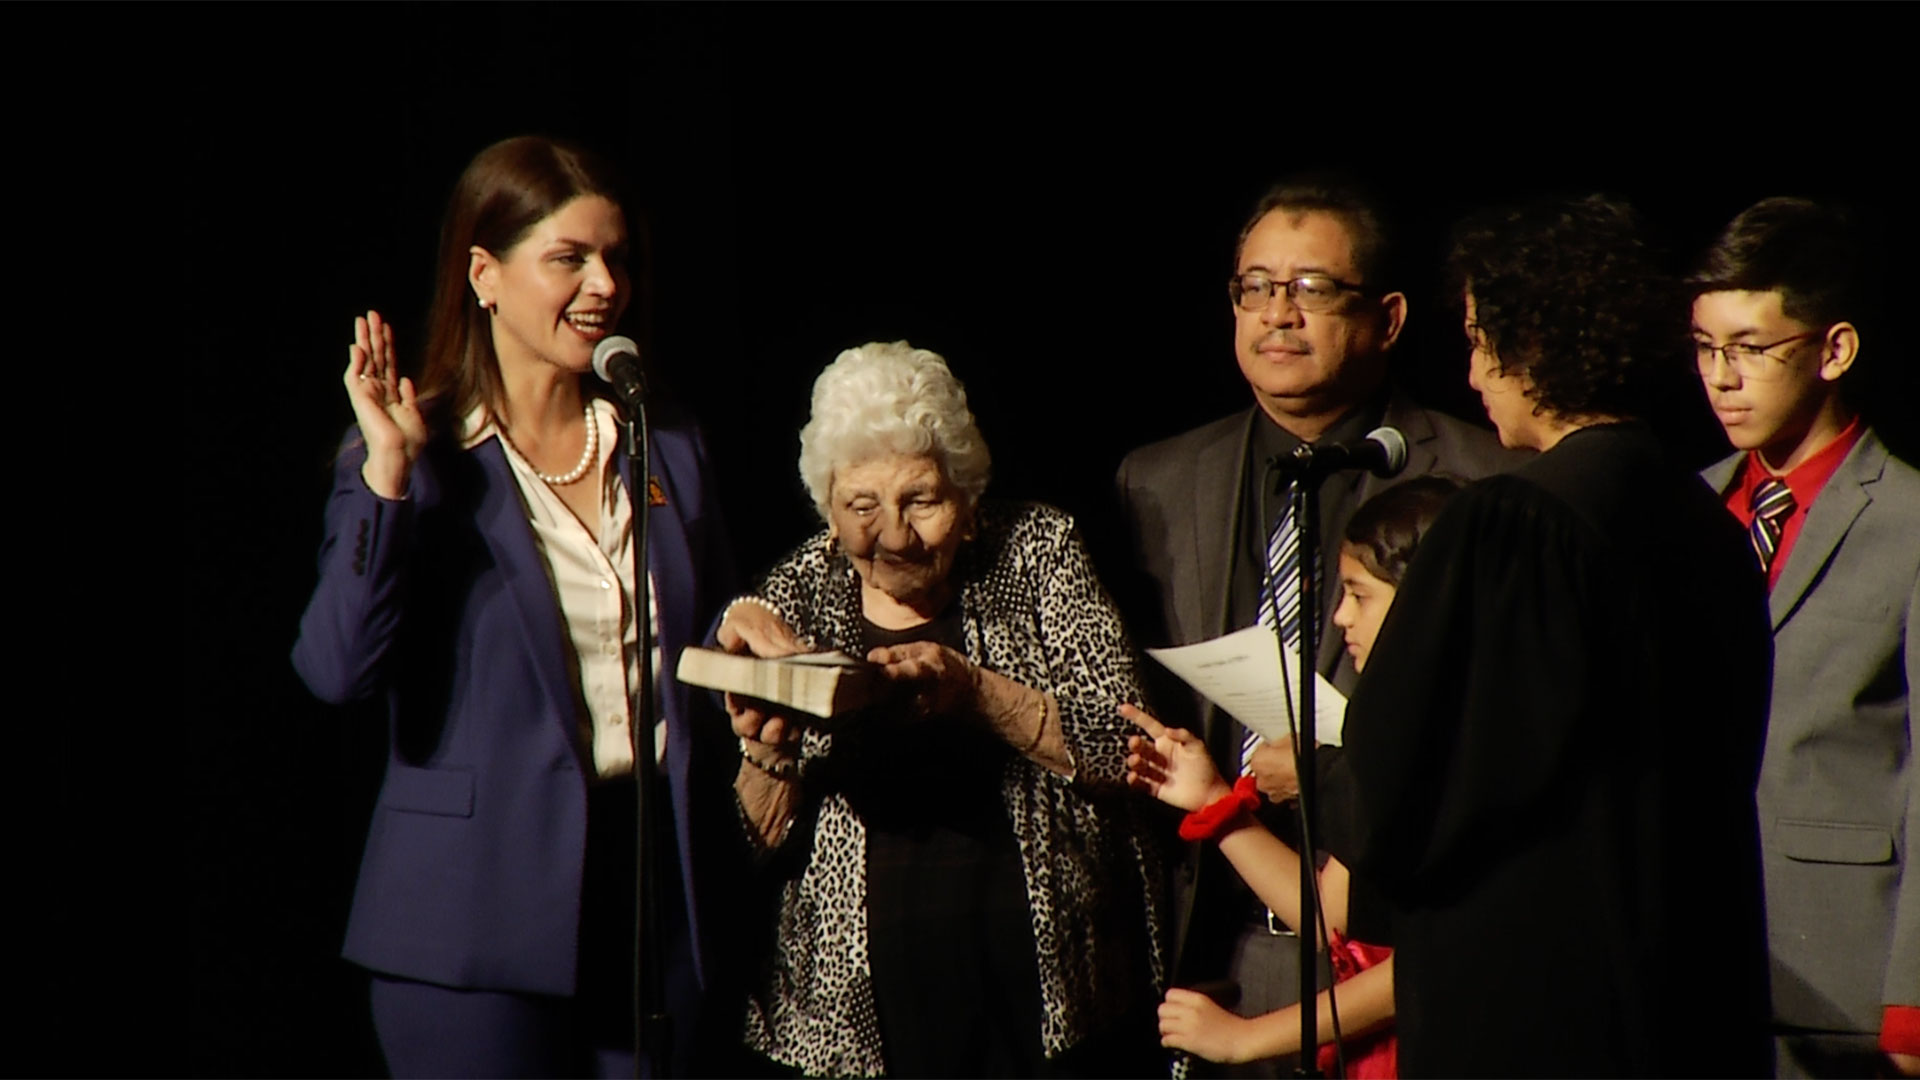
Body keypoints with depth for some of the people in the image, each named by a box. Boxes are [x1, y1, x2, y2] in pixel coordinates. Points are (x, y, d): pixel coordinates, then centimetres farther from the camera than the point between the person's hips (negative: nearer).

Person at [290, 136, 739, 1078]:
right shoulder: (417, 461, -2)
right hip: (481, 908, -4)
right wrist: (388, 474, -19)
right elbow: (339, 666, -15)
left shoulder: (667, 450, 12)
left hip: (650, 886, 5)